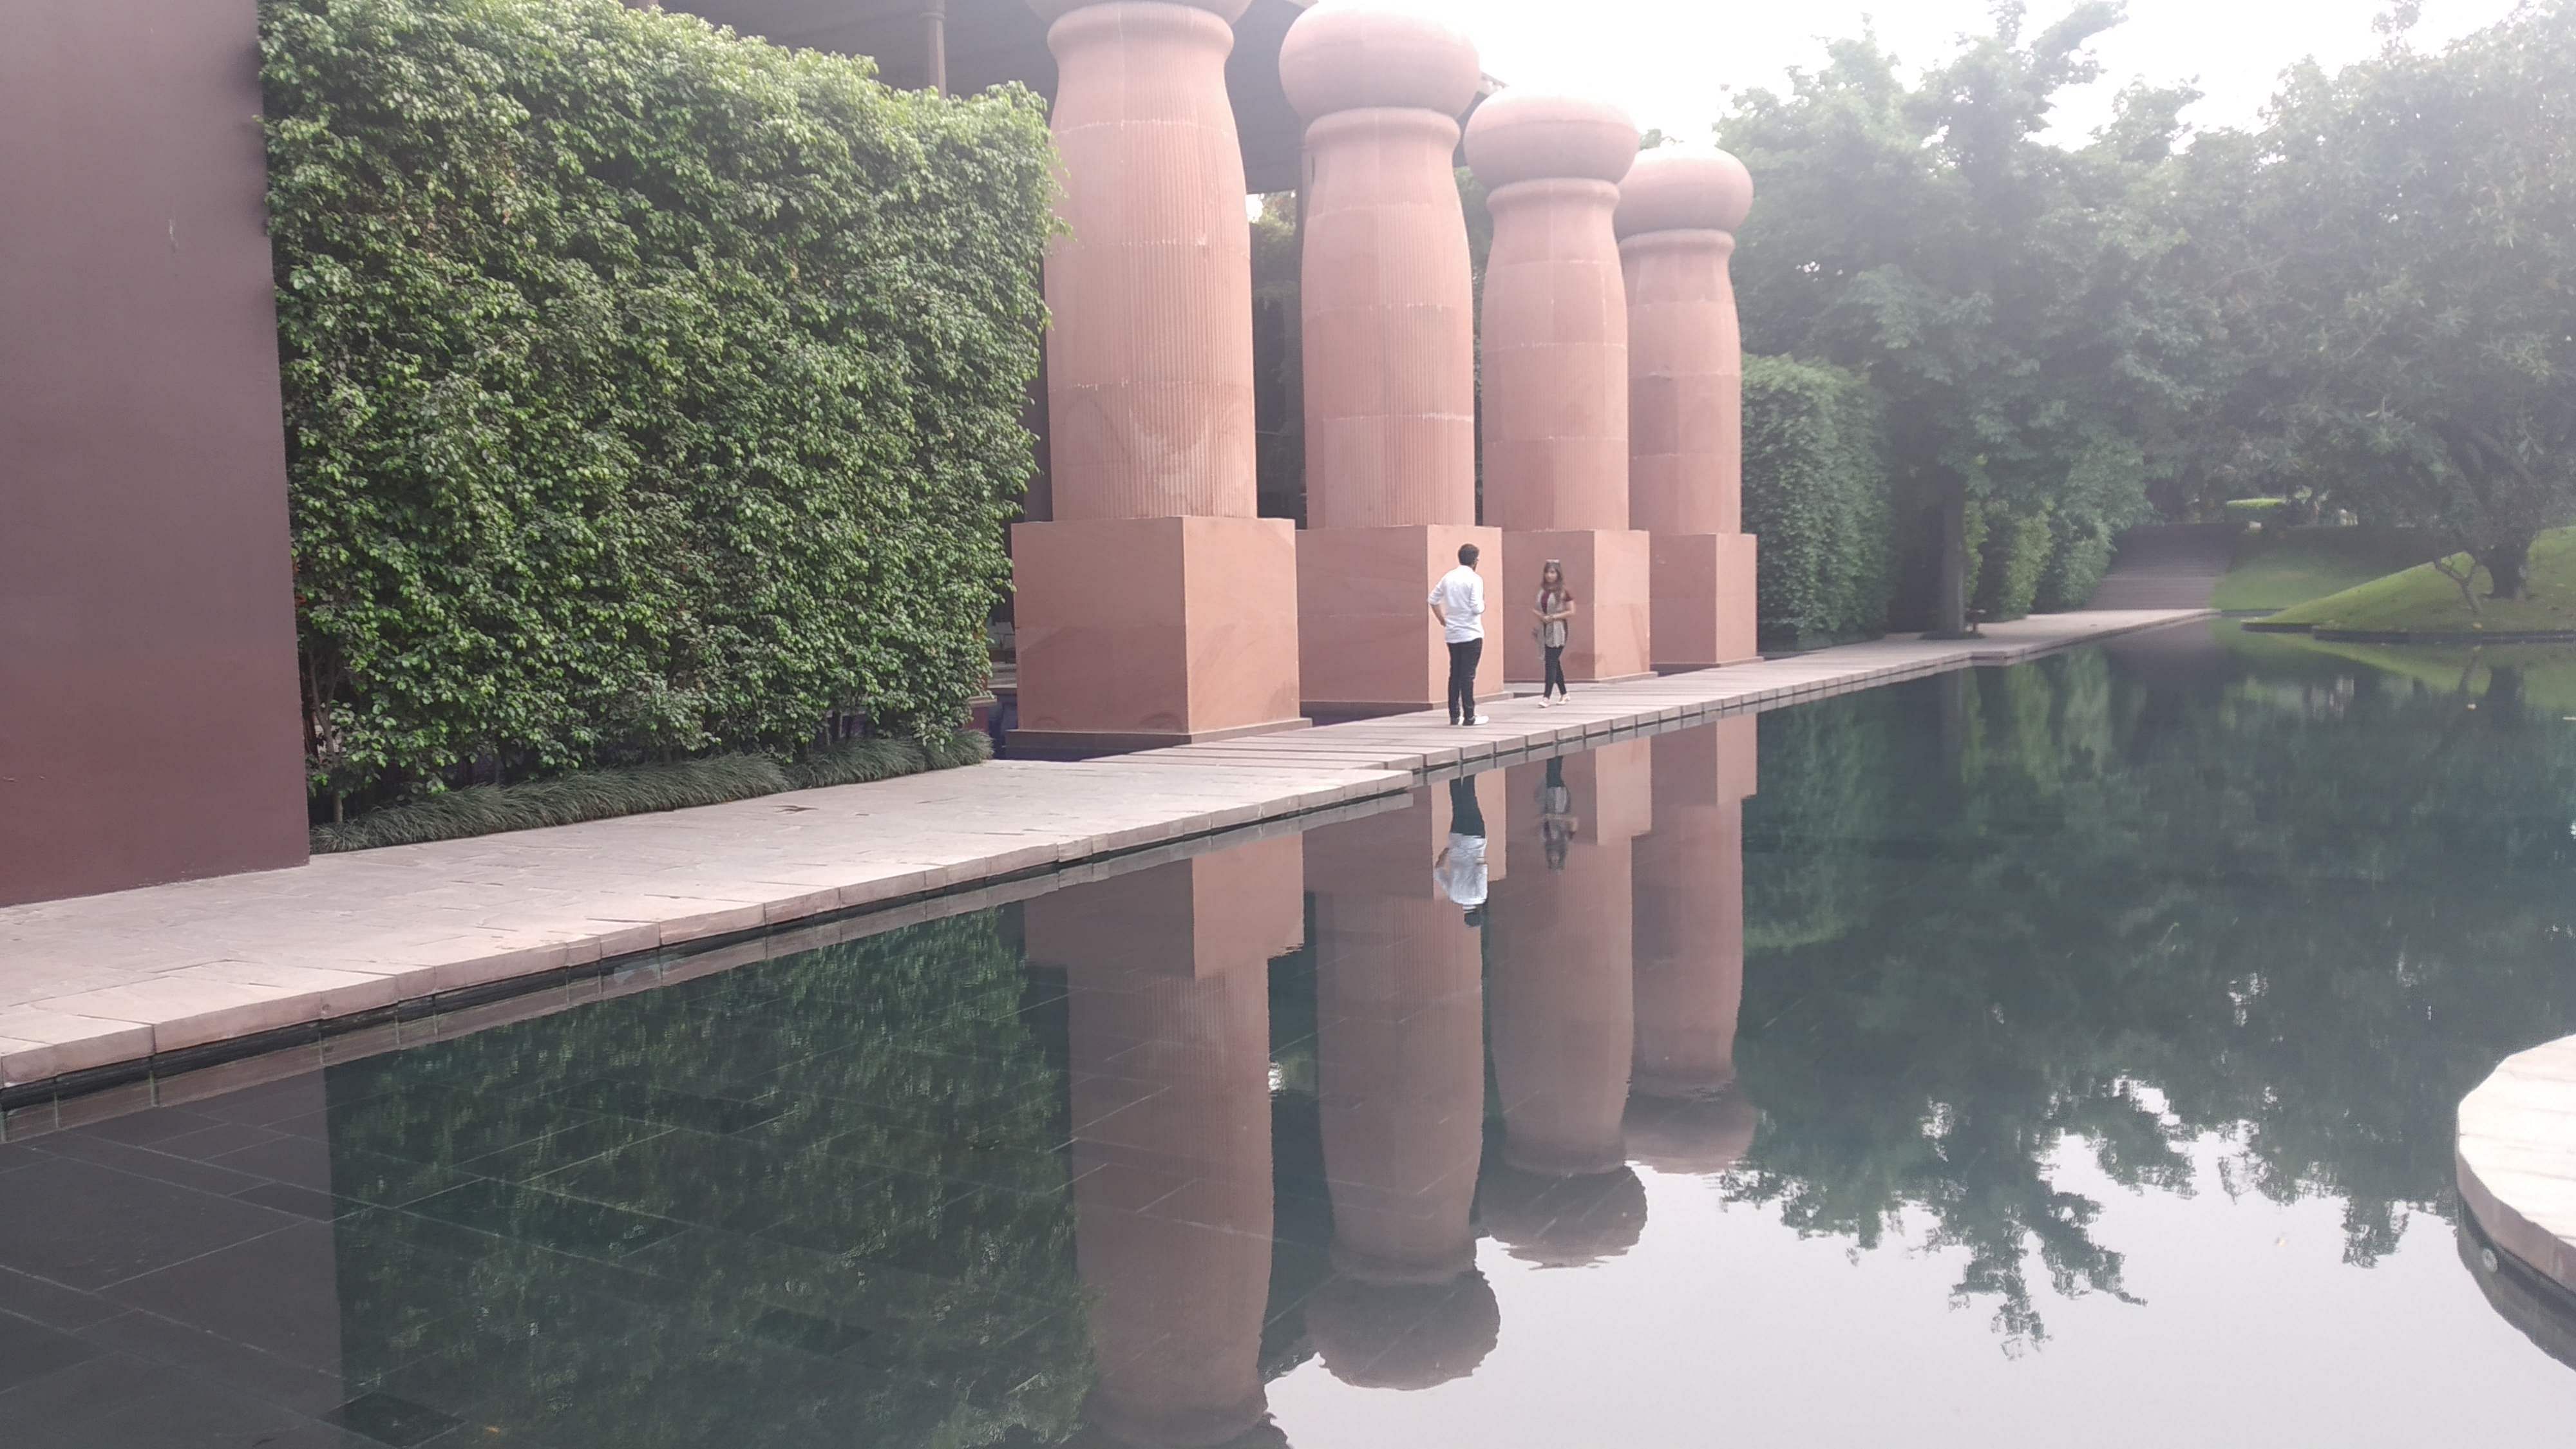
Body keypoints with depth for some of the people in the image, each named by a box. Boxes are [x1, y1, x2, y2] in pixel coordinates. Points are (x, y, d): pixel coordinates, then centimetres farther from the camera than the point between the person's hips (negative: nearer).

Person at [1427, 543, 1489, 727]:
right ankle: (1469, 716, -2)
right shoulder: (1474, 579, -12)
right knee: (1468, 675, -3)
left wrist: (1442, 619, 19)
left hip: (1452, 634, 6)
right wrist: (1483, 605, 4)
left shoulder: (1448, 577, 7)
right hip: (1471, 634, -6)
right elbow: (1477, 608, -18)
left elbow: (1433, 599, 12)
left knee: (1455, 674, 10)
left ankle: (1454, 715, 11)